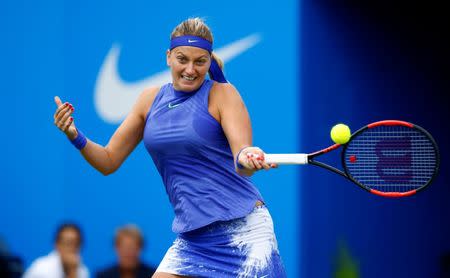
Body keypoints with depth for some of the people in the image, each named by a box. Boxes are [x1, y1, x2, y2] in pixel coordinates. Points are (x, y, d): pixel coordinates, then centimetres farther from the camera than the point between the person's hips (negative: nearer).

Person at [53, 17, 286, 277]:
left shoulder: (222, 93, -5)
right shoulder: (151, 99, 9)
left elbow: (242, 166, -17)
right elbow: (108, 161, 14)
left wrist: (247, 159, -41)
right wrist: (75, 136, -5)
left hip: (243, 229, -5)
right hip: (192, 236, 5)